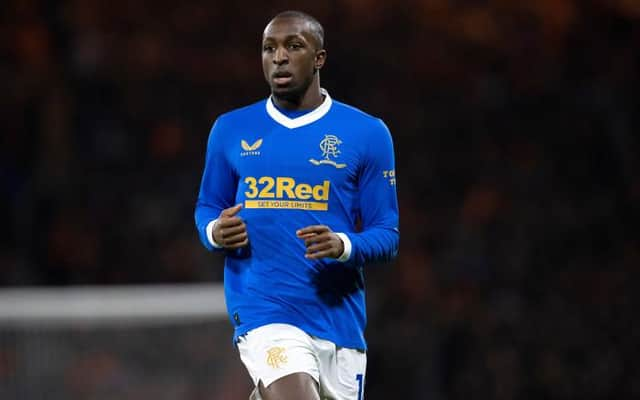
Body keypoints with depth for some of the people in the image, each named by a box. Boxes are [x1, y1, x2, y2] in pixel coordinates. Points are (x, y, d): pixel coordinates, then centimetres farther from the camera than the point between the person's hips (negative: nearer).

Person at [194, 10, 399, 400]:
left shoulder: (367, 133, 4)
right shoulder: (230, 130, 8)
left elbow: (387, 235, 4)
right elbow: (207, 208, 18)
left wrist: (344, 247, -16)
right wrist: (215, 232, -5)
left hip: (340, 320, 2)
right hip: (263, 313, -2)